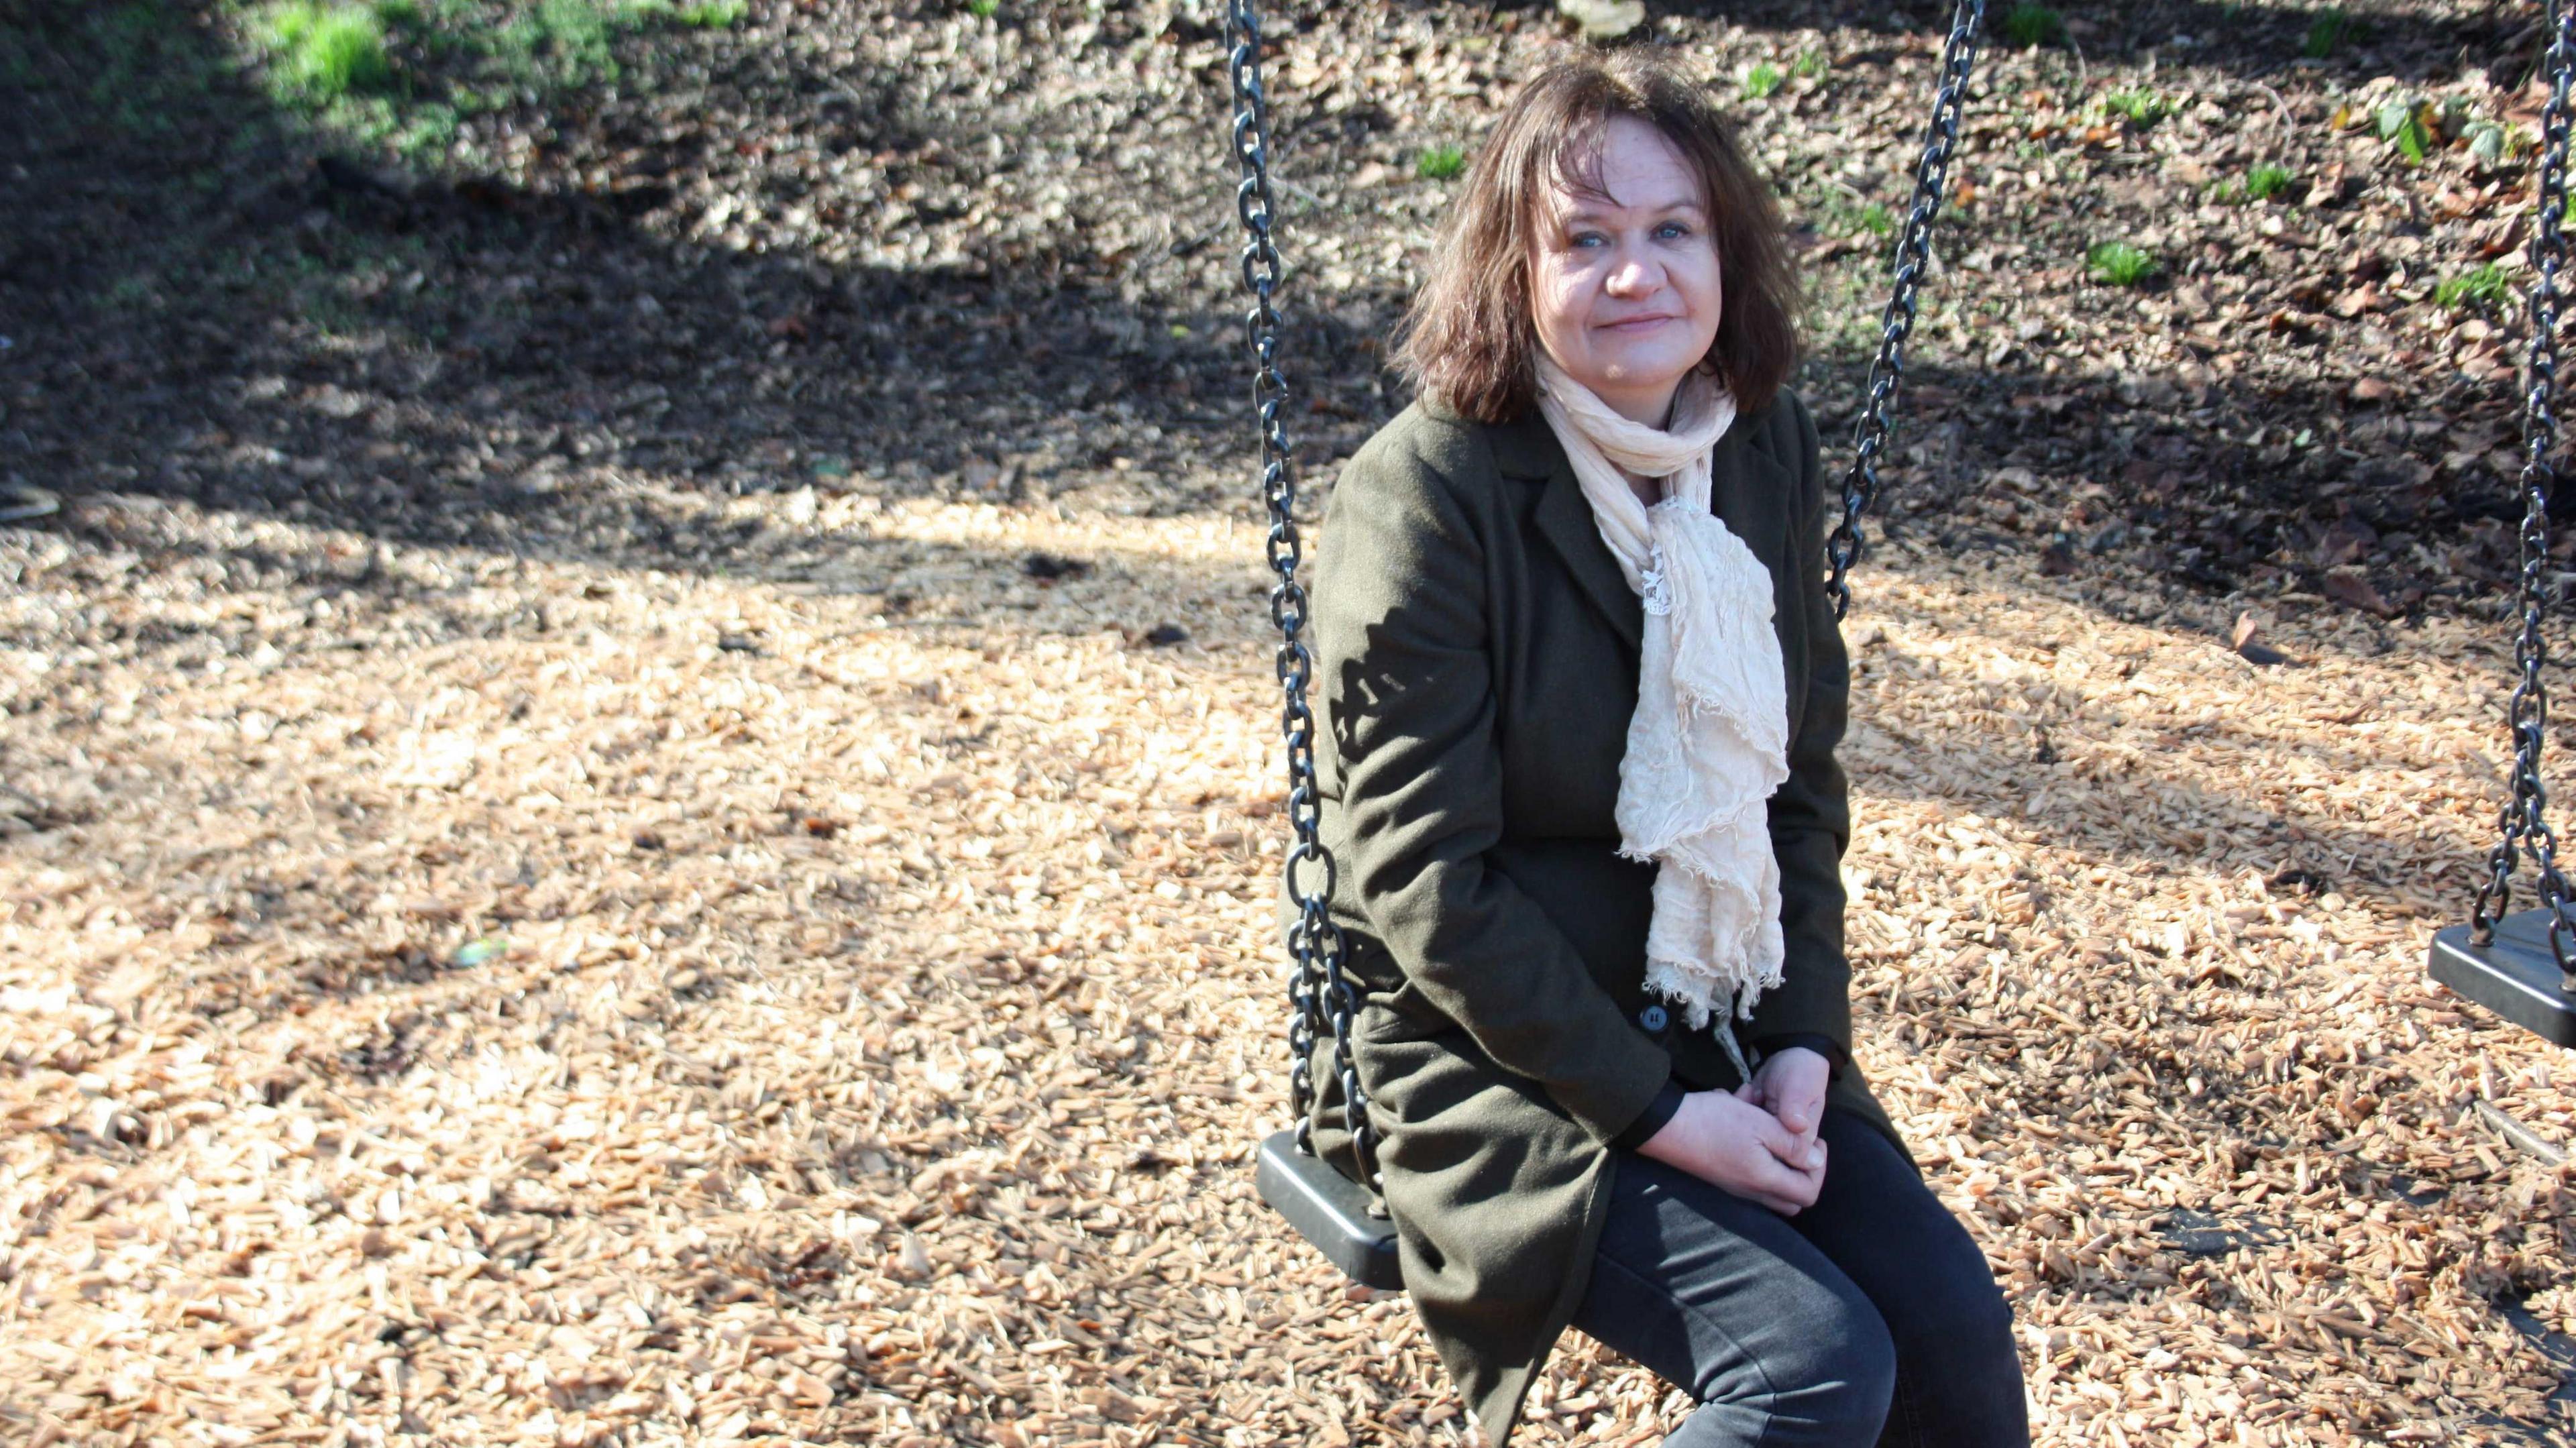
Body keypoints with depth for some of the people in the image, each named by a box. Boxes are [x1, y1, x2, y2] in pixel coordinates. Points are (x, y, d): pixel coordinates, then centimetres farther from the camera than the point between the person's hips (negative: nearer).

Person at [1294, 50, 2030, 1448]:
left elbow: (1799, 783, 9)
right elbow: (1425, 883, -18)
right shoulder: (1424, 495, -17)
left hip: (1724, 1037, 6)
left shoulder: (1768, 452, 2)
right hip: (1495, 1058, -6)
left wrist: (1805, 1042, -3)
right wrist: (1655, 1113, -16)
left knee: (1957, 1333, -10)